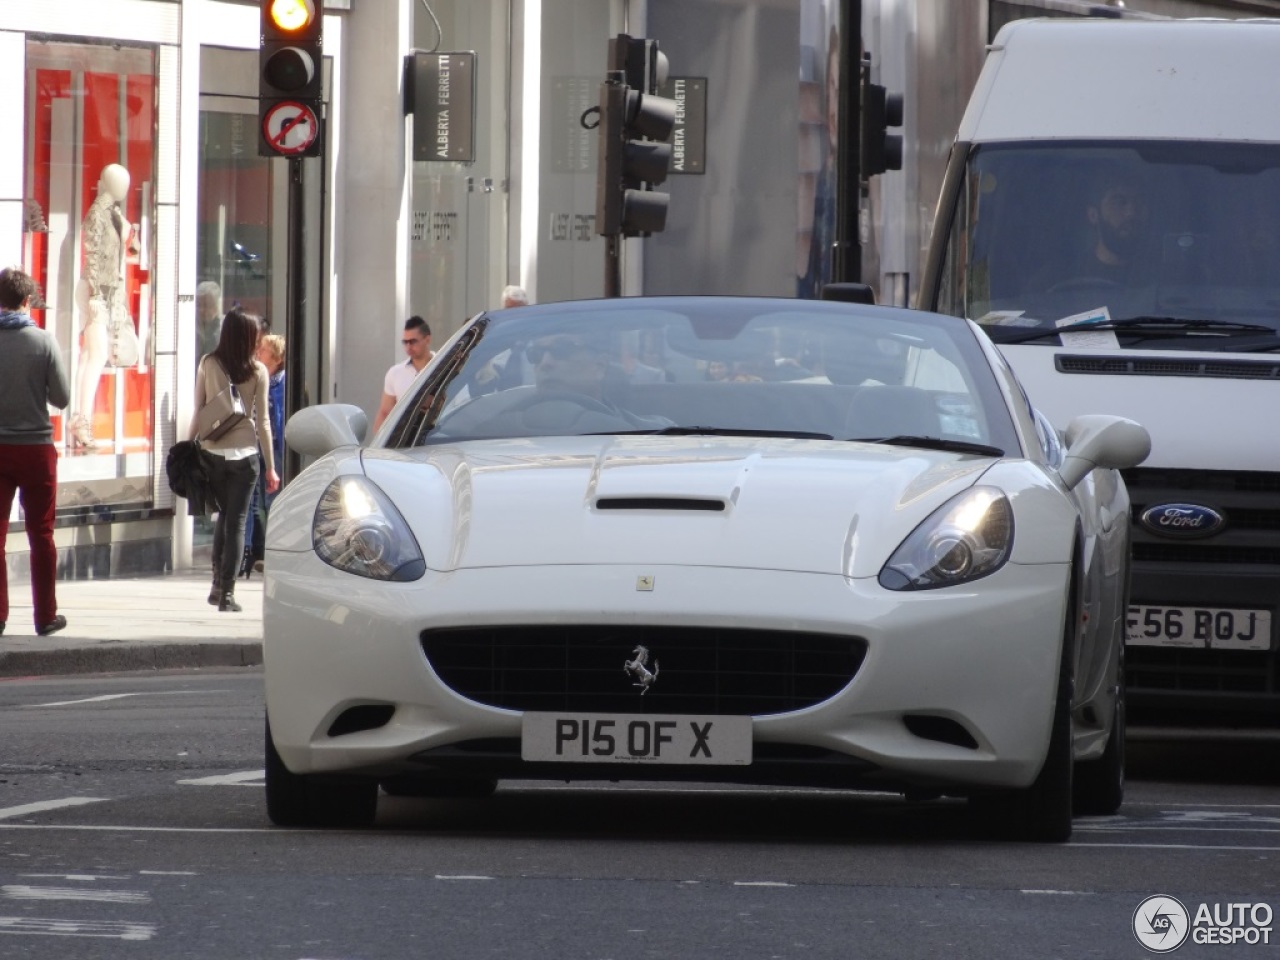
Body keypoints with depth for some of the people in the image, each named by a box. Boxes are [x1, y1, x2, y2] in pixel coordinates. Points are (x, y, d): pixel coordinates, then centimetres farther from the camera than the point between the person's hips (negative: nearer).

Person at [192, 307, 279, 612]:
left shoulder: (208, 364, -1)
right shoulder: (257, 371, -5)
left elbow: (198, 412, 1)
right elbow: (262, 421, -3)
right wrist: (270, 467, 3)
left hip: (212, 452, 2)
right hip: (244, 453, -2)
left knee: (223, 516, 20)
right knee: (237, 521, 2)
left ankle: (218, 584, 17)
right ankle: (227, 593, -2)